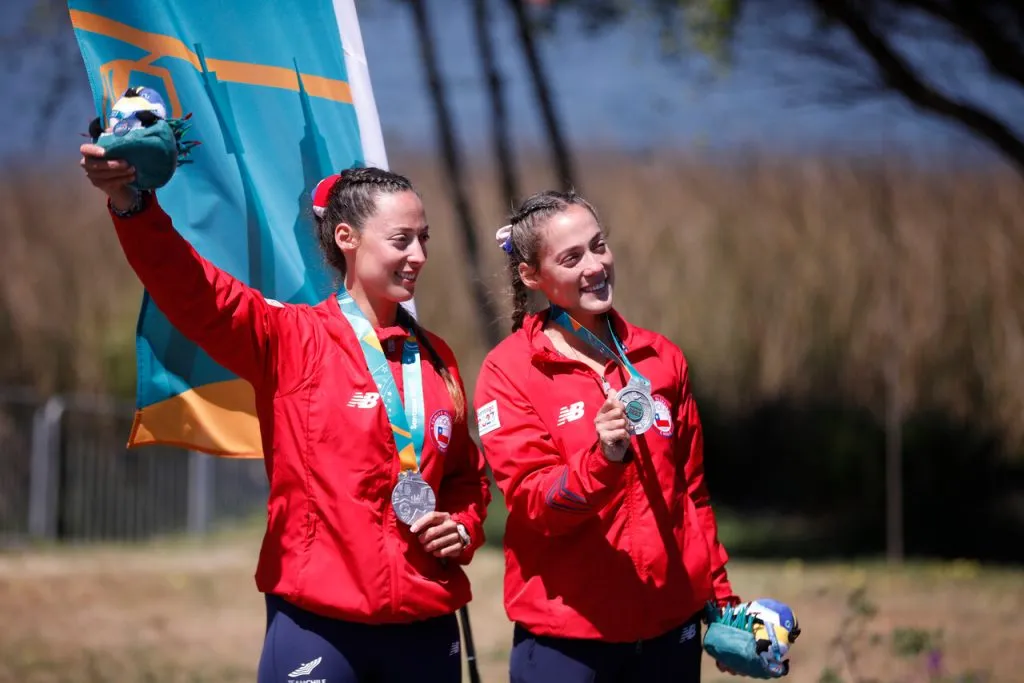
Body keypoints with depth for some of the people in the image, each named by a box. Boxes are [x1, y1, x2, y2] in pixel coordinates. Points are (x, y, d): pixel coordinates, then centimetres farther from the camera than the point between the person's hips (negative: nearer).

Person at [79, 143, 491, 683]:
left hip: (424, 626, 5)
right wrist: (131, 204, -35)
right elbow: (194, 291, -19)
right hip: (317, 624, -5)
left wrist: (463, 529, 4)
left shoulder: (437, 359, 13)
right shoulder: (291, 340, -2)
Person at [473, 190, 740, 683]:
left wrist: (720, 597, 17)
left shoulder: (660, 359, 8)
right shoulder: (507, 372, -5)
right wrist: (602, 459, -30)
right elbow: (532, 502, -13)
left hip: (669, 625, 4)